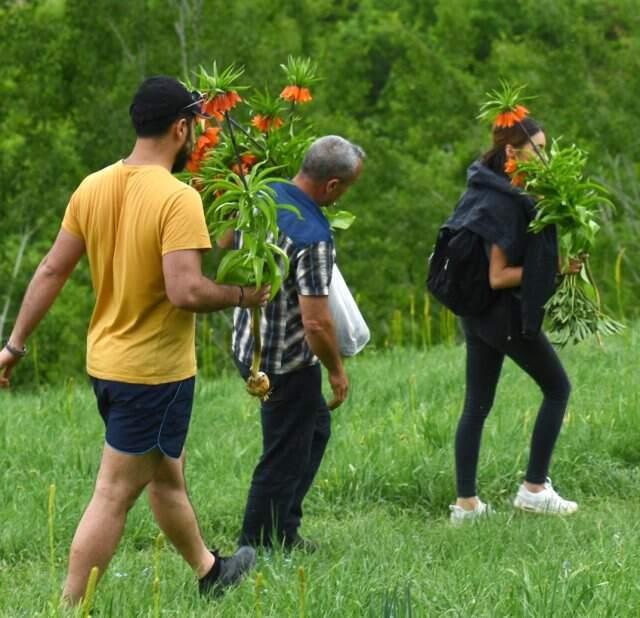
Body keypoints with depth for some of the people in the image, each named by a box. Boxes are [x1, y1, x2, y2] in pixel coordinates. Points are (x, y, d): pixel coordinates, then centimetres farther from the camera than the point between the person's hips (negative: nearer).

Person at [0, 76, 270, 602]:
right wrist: (242, 295, -11)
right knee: (114, 496, -1)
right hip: (155, 370, -8)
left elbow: (51, 272, 4)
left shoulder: (93, 188, 0)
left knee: (167, 475, 25)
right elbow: (185, 290, -29)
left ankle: (209, 570, 43)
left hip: (105, 361, 8)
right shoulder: (177, 199, -21)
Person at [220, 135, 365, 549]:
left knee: (315, 427, 25)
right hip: (288, 362, -9)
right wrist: (337, 370, -13)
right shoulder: (313, 238, -28)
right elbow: (316, 322, -28)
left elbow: (224, 246, 16)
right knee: (284, 459, 6)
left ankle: (283, 530, 31)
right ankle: (258, 548, 15)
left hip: (248, 343, 9)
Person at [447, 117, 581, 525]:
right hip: (507, 313, -9)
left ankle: (466, 503, 10)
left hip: (475, 314, 9)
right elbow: (498, 276, -22)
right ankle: (534, 488, 7)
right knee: (557, 387, 7)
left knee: (477, 405, 9)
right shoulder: (504, 204, -21)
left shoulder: (483, 190, 7)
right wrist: (556, 269, -20)